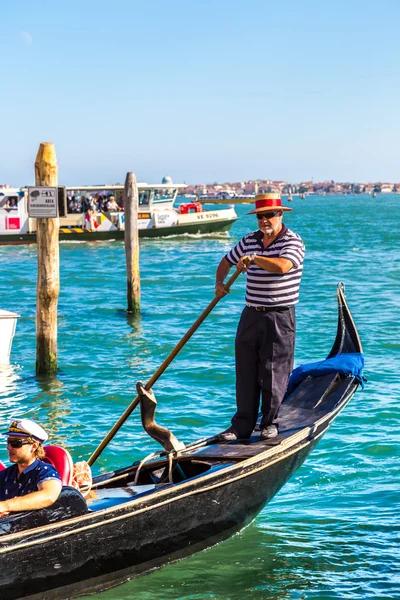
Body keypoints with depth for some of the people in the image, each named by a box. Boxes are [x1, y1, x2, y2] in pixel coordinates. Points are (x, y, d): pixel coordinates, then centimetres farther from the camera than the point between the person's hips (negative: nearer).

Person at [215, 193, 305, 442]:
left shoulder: (292, 241, -8)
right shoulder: (249, 240, 11)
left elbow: (282, 265, -28)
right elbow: (227, 261, 24)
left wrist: (254, 258, -27)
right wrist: (219, 283, 7)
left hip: (279, 317, -6)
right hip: (251, 315, 6)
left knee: (273, 372, 0)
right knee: (245, 370, 6)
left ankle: (270, 423, 14)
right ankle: (243, 425, 12)